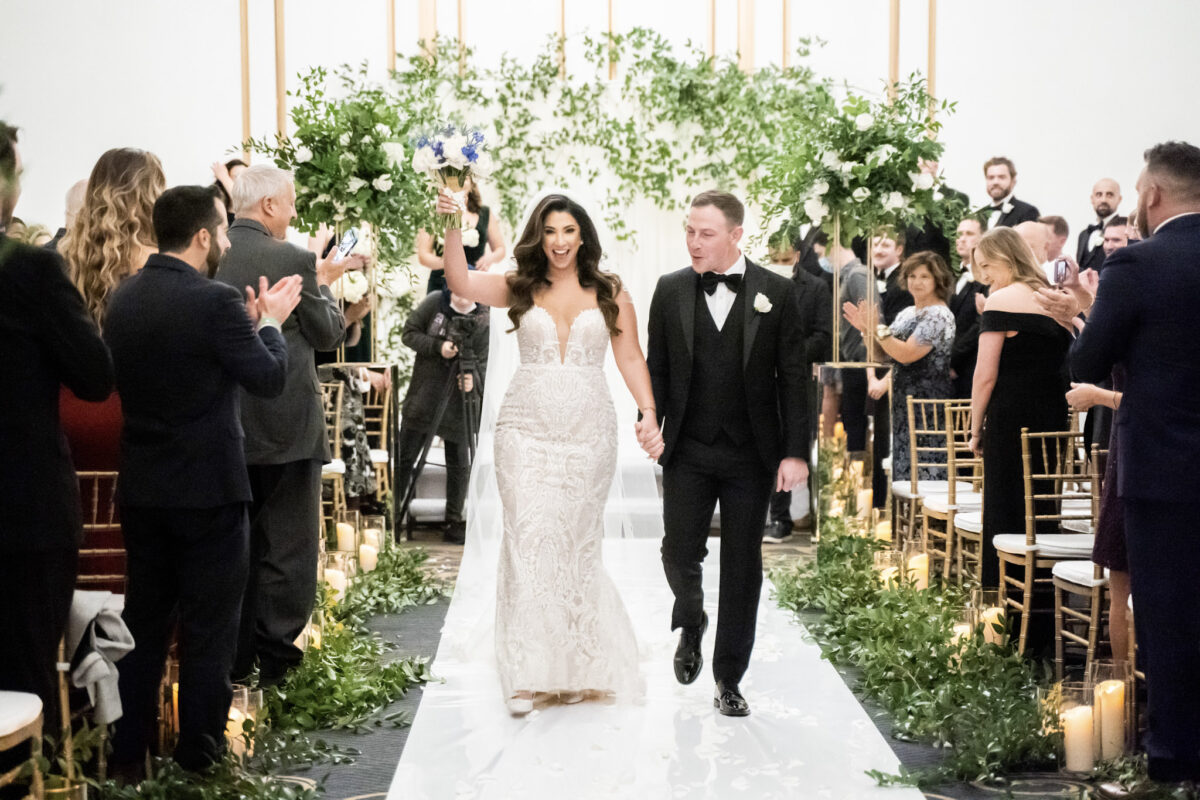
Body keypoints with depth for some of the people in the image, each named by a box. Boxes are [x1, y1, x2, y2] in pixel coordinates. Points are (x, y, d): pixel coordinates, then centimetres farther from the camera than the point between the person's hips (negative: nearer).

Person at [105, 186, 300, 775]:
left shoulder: (123, 297, 3)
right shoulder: (215, 302, -19)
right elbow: (269, 378, -14)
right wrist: (268, 322, 4)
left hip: (140, 488, 6)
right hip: (207, 489, -6)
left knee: (144, 620, 16)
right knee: (208, 627, 6)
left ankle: (127, 751, 22)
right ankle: (200, 753, 15)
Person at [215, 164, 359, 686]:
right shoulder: (293, 260, -14)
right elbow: (329, 334, -6)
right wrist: (323, 283, 12)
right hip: (286, 427, -5)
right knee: (287, 550, 4)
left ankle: (236, 657, 23)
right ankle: (276, 659, 8)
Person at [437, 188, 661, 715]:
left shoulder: (610, 294, 6)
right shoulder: (519, 289, 5)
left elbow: (631, 360, 4)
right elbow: (461, 282, -9)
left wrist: (649, 414, -7)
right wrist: (451, 228, -22)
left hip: (588, 432, 1)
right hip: (526, 430, 0)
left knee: (576, 544, 8)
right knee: (529, 540, -7)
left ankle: (575, 665, 21)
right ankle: (525, 673, -5)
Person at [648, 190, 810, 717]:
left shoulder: (776, 293, -2)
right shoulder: (670, 290, 2)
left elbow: (792, 377, -1)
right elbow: (656, 369, 7)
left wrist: (796, 452, -6)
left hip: (752, 455, -1)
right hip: (687, 453, 1)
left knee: (742, 567, 5)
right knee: (679, 554, -2)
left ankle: (728, 679, 18)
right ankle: (690, 624, 32)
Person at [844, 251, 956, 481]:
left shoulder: (938, 315, -12)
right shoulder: (907, 313, 15)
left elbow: (906, 354, -21)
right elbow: (887, 353, 13)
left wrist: (877, 329, -18)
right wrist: (867, 330, 0)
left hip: (927, 406, -9)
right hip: (903, 402, 9)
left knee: (922, 471, -7)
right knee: (904, 468, 12)